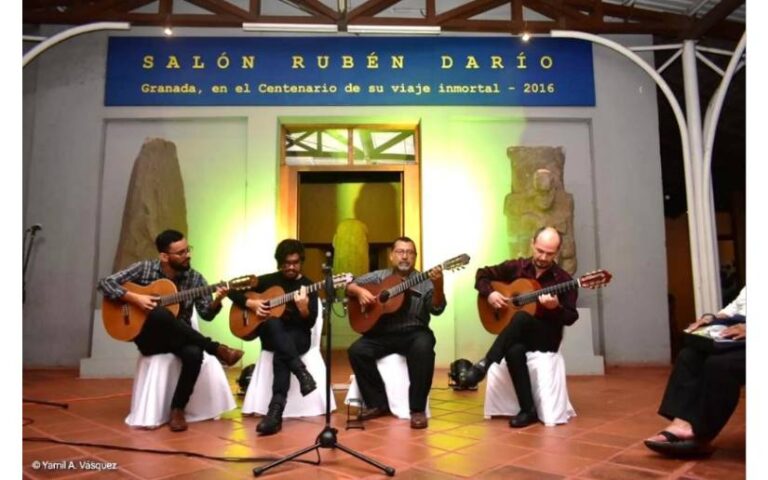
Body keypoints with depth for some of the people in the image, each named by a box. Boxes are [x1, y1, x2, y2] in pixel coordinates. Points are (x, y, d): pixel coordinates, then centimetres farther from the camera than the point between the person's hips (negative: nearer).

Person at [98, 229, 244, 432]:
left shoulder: (194, 278, -1)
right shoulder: (144, 268, -5)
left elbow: (207, 314, -2)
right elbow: (105, 283, -7)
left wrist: (217, 300, -24)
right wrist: (134, 297, -21)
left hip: (179, 338, 2)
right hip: (149, 337, -1)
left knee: (194, 354, -35)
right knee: (160, 314, -37)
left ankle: (177, 409, -15)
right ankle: (217, 349, -29)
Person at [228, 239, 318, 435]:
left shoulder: (307, 287, 3)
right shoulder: (268, 280, 9)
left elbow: (310, 323, -7)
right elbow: (233, 291, 11)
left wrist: (304, 308, -29)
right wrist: (251, 303, -6)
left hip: (297, 337, -1)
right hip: (271, 336, 2)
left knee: (281, 355, -37)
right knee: (273, 323, -37)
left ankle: (276, 409, -44)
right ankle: (301, 370, -45)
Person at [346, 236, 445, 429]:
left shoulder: (424, 282, 2)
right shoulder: (379, 276, 9)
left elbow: (436, 309, -12)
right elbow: (350, 286, 10)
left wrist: (438, 286, -31)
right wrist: (360, 291, -13)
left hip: (414, 332, -2)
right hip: (383, 333, 3)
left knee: (423, 348, -35)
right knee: (356, 351, -21)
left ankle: (417, 408, -20)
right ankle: (377, 403, -3)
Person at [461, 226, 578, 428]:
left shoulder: (563, 279, -3)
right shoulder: (515, 267, 4)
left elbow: (571, 318, -4)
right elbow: (482, 274, 12)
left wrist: (555, 307, -26)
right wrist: (490, 294, -8)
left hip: (546, 337, -2)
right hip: (517, 335, 2)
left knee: (521, 317, -36)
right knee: (514, 351, -37)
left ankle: (484, 364, -35)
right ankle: (528, 409, -25)